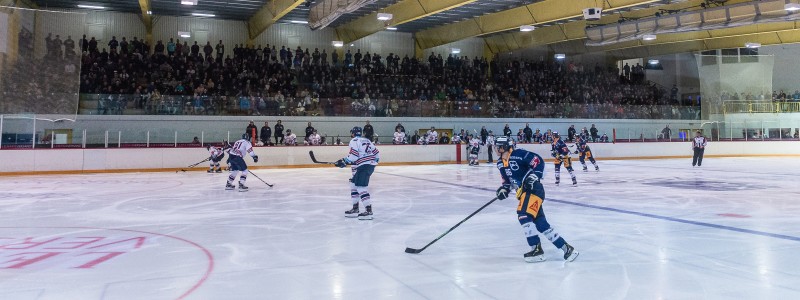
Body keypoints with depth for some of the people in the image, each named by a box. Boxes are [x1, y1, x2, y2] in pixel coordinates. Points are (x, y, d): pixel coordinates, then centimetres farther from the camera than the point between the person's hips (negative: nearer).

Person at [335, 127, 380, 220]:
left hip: (363, 166, -9)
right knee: (353, 184, 17)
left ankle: (369, 211, -20)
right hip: (371, 165, 9)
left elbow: (353, 155, -16)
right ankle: (355, 209, 19)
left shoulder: (354, 141, -4)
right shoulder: (367, 140, 21)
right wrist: (374, 161, 33)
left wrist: (344, 162, -8)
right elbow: (376, 153, 21)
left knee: (360, 187, -12)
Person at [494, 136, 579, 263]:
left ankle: (536, 250, -16)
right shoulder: (500, 163, 12)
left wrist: (534, 175, -24)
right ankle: (565, 248, 13)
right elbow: (507, 180, 21)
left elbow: (539, 161, -14)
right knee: (541, 223, 5)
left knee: (524, 214, -22)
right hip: (523, 192, 8)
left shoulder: (518, 154, -14)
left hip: (534, 189, -8)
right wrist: (504, 189, 3)